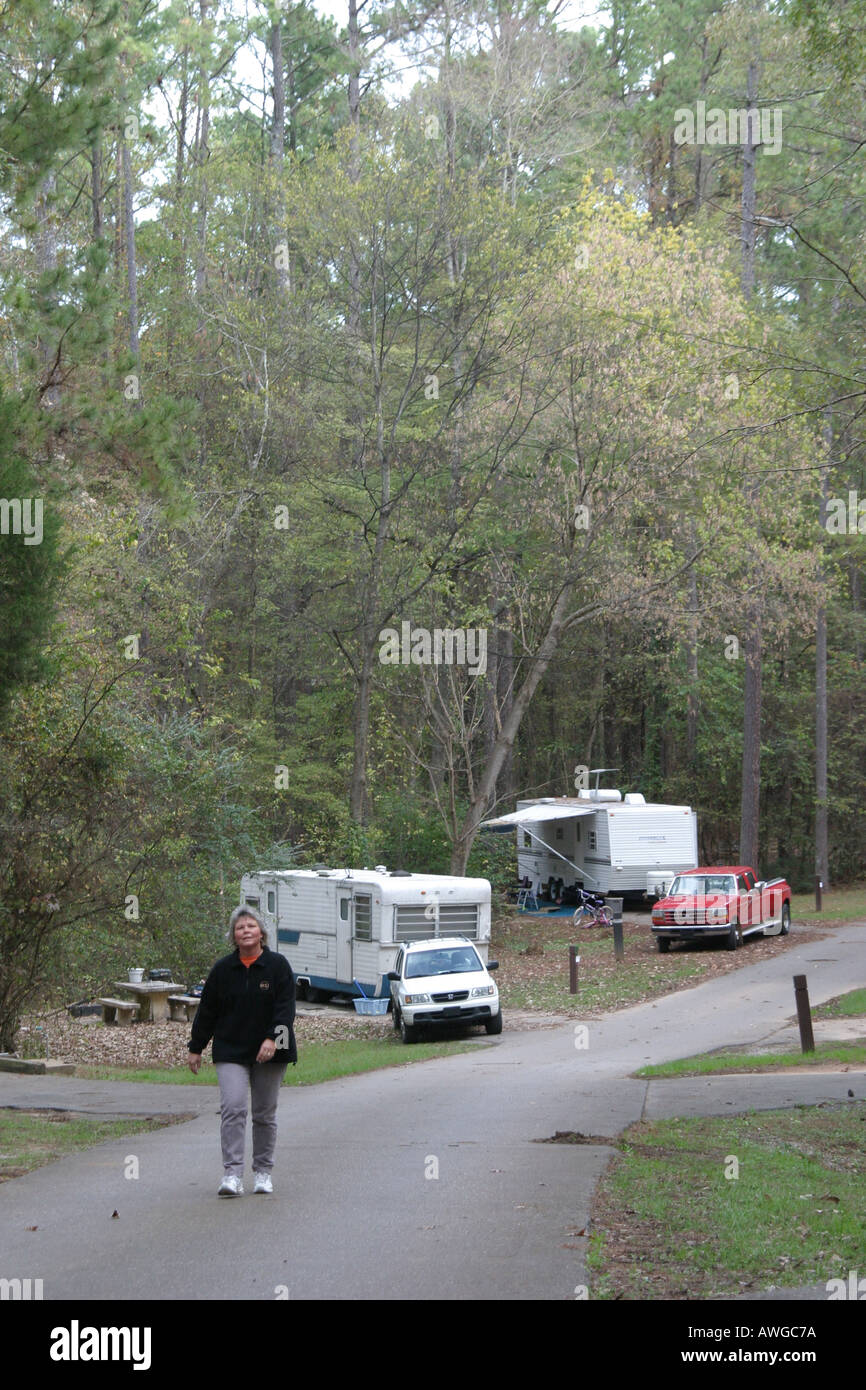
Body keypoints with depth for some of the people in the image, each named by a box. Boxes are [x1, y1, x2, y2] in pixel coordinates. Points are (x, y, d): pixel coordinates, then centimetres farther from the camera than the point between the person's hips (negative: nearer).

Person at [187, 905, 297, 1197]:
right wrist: (196, 1048, 10)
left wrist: (272, 1038, -22)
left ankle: (263, 1172, 20)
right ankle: (232, 1174, -17)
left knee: (265, 1113, 7)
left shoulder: (277, 965, -1)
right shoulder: (223, 969, 5)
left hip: (269, 1053, 0)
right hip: (230, 1051, 1)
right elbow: (207, 1010, 10)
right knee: (233, 1108, -14)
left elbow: (285, 1007, -8)